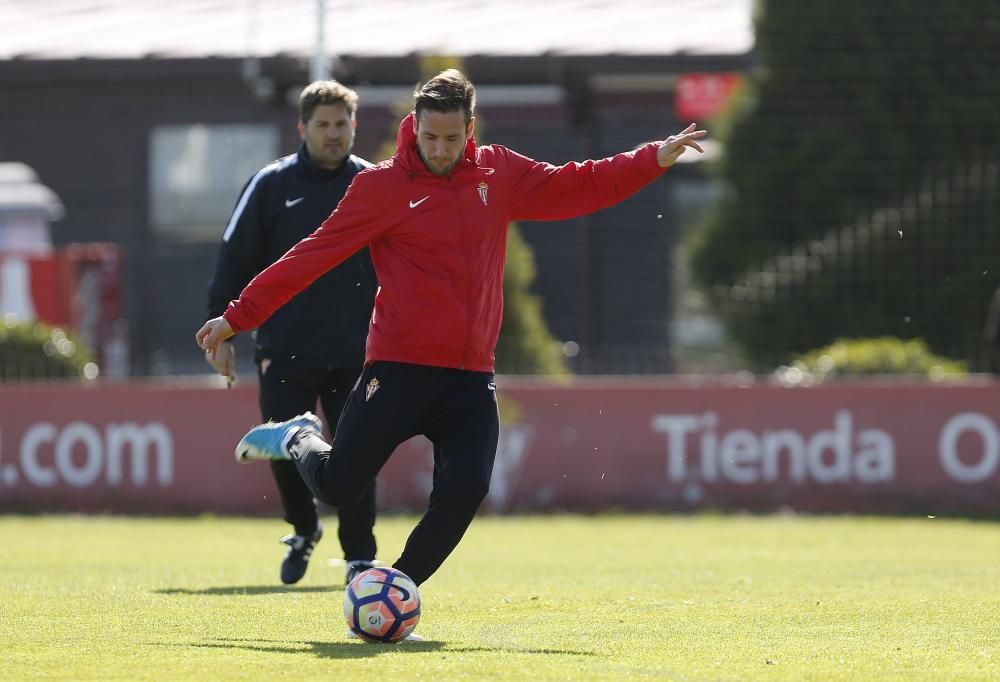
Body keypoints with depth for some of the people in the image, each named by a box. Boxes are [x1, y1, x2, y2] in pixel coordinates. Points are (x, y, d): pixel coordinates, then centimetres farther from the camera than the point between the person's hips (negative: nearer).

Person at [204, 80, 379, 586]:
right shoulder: (272, 185, 3)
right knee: (286, 450, -5)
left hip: (355, 353, 0)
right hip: (285, 350, 0)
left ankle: (359, 555, 7)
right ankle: (304, 530, 21)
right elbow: (236, 260, 4)